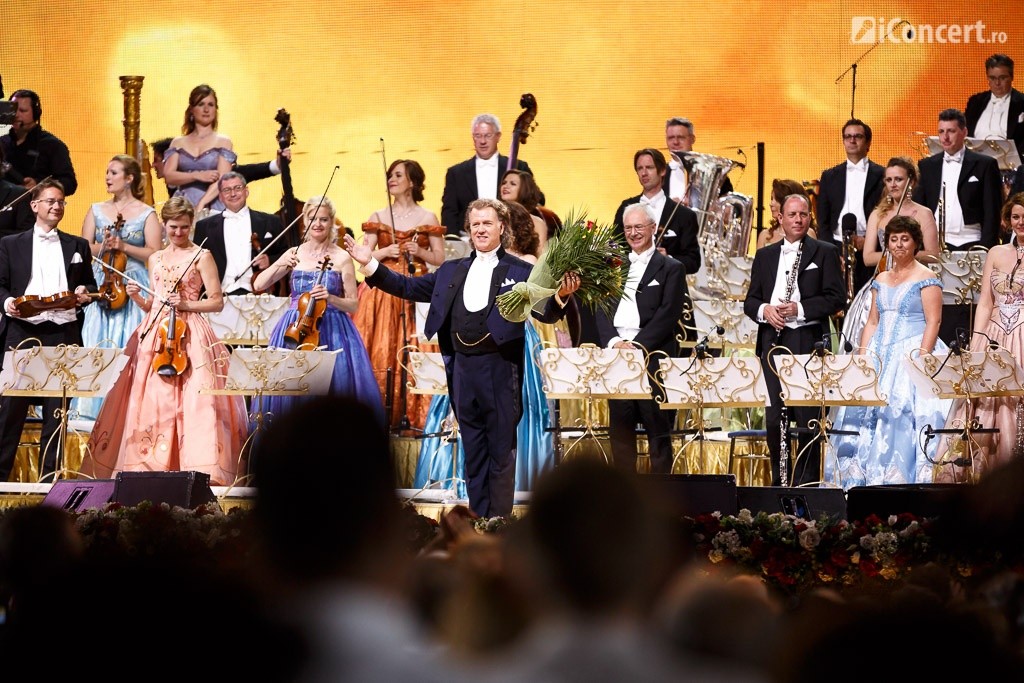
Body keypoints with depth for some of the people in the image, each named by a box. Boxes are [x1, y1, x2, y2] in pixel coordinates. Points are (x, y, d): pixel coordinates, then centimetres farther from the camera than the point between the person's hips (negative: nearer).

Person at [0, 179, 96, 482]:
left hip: (64, 332, 1)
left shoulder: (78, 246, 17)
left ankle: (50, 474, 5)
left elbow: (90, 285, 19)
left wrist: (84, 293, -4)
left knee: (57, 407, 1)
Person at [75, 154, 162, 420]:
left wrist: (124, 247, -14)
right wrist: (102, 247, -10)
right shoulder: (97, 211, 12)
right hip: (100, 284, 3)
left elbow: (154, 254, -3)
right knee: (96, 346, -4)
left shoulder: (147, 214, 3)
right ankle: (95, 407, -1)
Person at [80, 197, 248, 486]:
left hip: (188, 334, -5)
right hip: (155, 332, 5)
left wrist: (186, 304, -12)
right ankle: (152, 466, -3)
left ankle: (200, 469, -16)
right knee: (152, 402, -3)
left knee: (192, 402, -13)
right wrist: (137, 297, 4)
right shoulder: (155, 259, 18)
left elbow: (217, 302, 0)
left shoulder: (201, 256, 3)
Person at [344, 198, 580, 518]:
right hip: (463, 369, 5)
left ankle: (499, 522, 5)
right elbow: (409, 287, 16)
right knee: (473, 450, 10)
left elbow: (545, 313, -7)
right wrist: (370, 264, 9)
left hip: (499, 370, -5)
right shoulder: (451, 271, 15)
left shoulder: (520, 271, 0)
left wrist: (560, 296, -29)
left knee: (501, 450, 0)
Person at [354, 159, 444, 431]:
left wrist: (420, 252, -12)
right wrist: (385, 252, -12)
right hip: (383, 290, 1)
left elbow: (440, 259, 6)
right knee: (380, 352, -6)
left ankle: (412, 413, -4)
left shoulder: (427, 218, 6)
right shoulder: (378, 217, 10)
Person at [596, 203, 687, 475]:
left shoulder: (670, 268, 5)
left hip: (653, 358, -4)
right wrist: (613, 341, -8)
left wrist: (637, 345, -15)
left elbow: (668, 315, -6)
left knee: (658, 429, -3)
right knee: (619, 429, 4)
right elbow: (602, 311, 11)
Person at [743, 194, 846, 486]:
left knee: (807, 416, -5)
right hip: (773, 342, 4)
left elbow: (837, 298, -3)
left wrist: (799, 309, -14)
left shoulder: (825, 253, 5)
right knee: (773, 416, 4)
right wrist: (764, 310, -7)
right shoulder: (765, 256, 17)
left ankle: (806, 482, 0)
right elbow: (750, 300, 15)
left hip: (807, 342, -4)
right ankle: (779, 482, 12)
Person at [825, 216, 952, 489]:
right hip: (881, 354, 6)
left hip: (913, 352, -6)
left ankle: (903, 479, -13)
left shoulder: (926, 278, -2)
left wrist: (921, 357, -19)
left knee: (905, 413, -14)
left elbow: (933, 323, -9)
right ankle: (863, 478, -1)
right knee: (864, 414, -3)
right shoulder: (881, 280, 17)